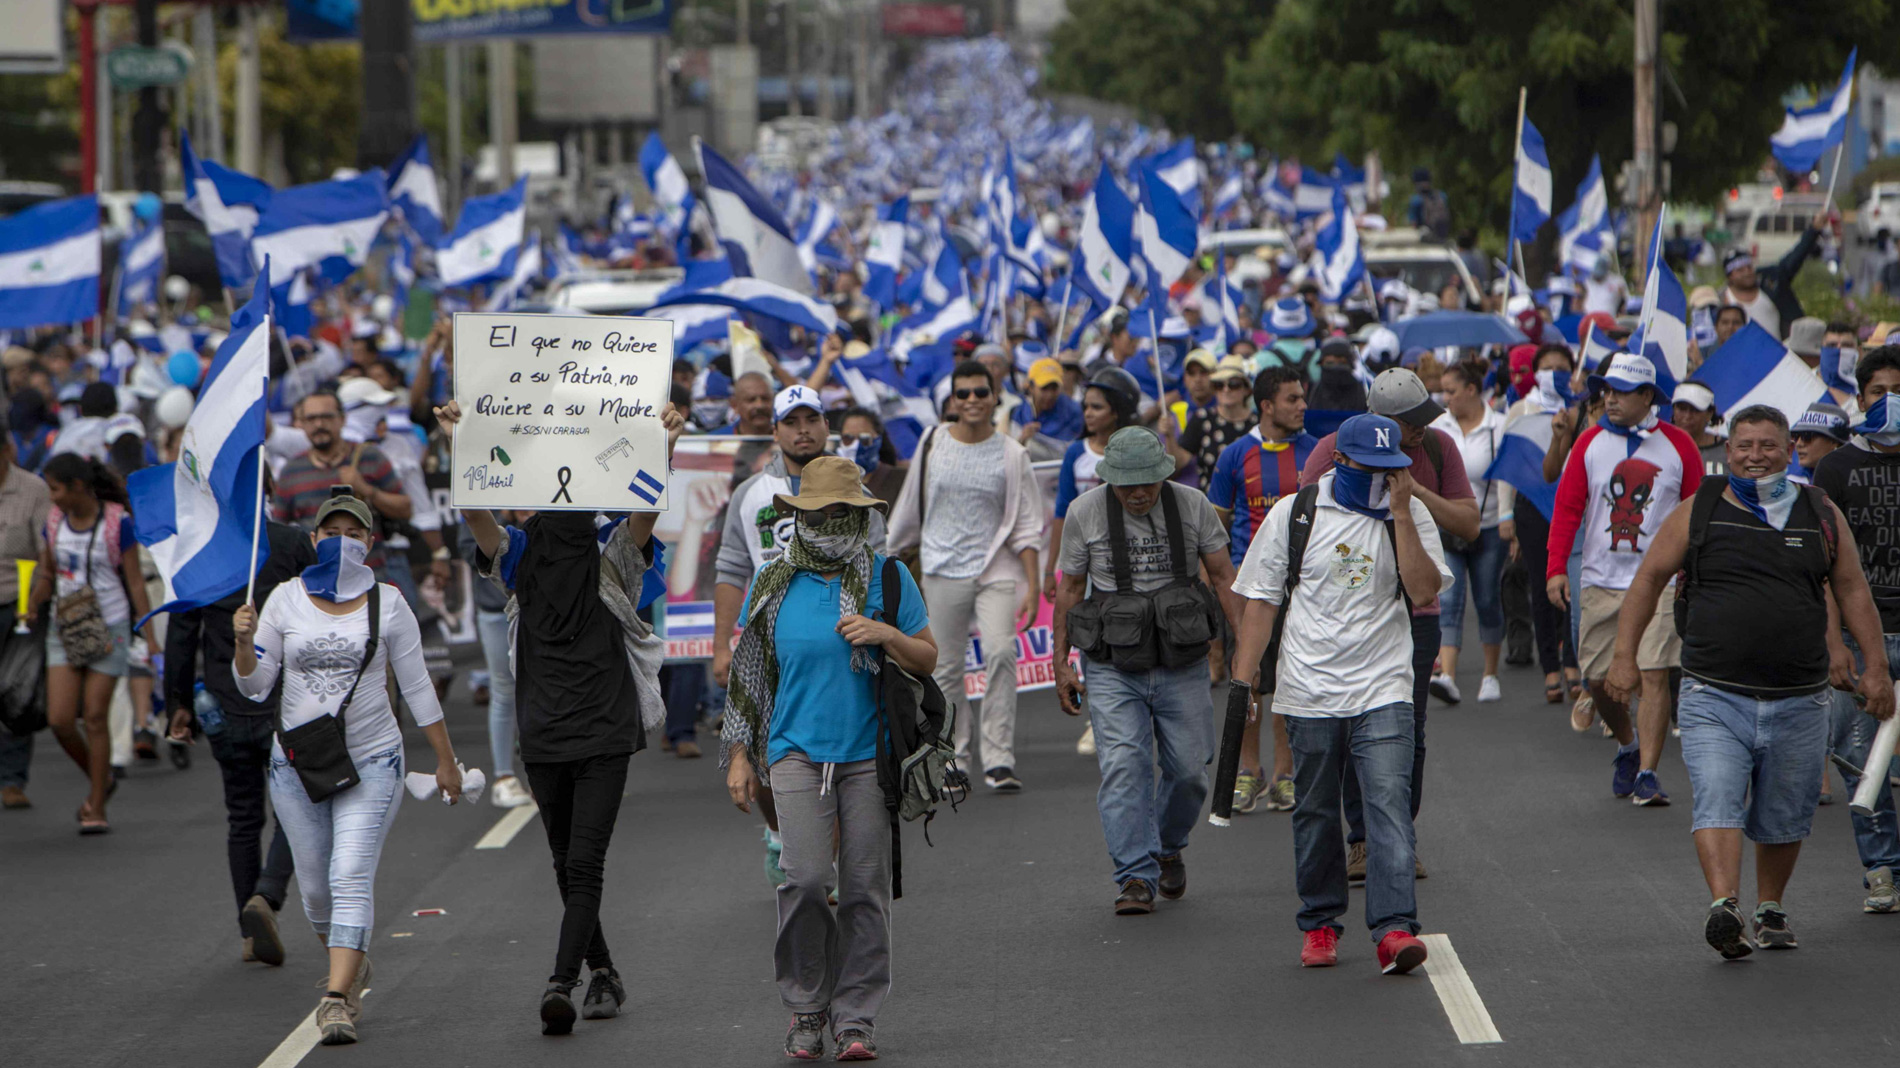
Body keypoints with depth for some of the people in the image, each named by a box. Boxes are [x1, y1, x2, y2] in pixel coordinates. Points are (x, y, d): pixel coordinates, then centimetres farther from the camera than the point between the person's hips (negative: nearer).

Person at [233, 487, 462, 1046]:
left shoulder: (388, 604, 0)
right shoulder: (286, 600, 3)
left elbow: (417, 686, 6)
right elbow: (255, 684, 4)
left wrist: (445, 759, 8)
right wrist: (244, 643, -17)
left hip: (371, 762, -2)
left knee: (352, 876, -17)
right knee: (315, 888, 8)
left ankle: (337, 999, -23)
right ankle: (353, 966, 36)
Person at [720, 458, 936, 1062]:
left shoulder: (889, 580, 6)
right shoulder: (773, 585, 8)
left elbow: (927, 660, 8)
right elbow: (748, 675, 14)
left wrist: (885, 634, -12)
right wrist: (738, 755, 11)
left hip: (869, 753, 0)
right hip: (796, 748, 0)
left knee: (864, 886, -2)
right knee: (806, 877, -14)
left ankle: (855, 1017, 8)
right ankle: (805, 1009, 1)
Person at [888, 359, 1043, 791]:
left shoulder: (1011, 454, 2)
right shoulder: (932, 445, 6)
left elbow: (1027, 526, 2)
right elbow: (909, 510, 16)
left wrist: (1032, 585, -6)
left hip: (997, 569, -2)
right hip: (943, 571, 2)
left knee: (1000, 654, -18)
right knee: (946, 668, 2)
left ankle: (999, 759, -16)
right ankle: (955, 759, 14)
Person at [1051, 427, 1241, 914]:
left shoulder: (1193, 507, -1)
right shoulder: (1085, 513, -2)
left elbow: (1223, 577, 5)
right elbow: (1069, 589, 6)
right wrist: (1061, 664, 4)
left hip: (1182, 666, 1)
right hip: (1113, 668, -1)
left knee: (1189, 769, 3)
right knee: (1123, 765, -15)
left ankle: (1168, 848, 31)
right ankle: (1136, 877, -13)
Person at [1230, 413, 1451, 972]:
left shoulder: (1410, 515, 3)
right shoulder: (1294, 514, 2)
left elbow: (1425, 589, -10)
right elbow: (1260, 599, 6)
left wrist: (1400, 513, -14)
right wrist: (1243, 679, 1)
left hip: (1383, 691, -1)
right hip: (1309, 691, 1)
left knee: (1390, 804, -14)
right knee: (1315, 814, 8)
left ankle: (1394, 929, -20)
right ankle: (1320, 925, 22)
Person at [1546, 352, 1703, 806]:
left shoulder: (1678, 446, 1)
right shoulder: (1590, 442, 5)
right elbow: (1567, 507, 5)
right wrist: (1556, 568, -4)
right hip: (1601, 582, 3)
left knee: (1654, 675, -13)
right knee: (1598, 679, 6)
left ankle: (1647, 773, -9)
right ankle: (1627, 747, 33)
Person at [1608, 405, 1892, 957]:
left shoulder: (1823, 516, 9)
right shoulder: (1697, 512, 4)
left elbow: (1853, 592, 15)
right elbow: (1648, 579, 9)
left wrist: (1875, 666, 9)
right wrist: (1624, 656, 4)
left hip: (1798, 703, 2)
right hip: (1714, 697, -2)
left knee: (1782, 818, 10)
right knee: (1717, 803, -19)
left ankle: (1770, 910, 28)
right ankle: (1724, 907, -32)